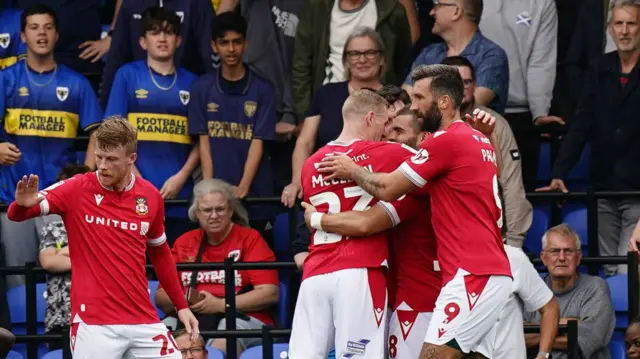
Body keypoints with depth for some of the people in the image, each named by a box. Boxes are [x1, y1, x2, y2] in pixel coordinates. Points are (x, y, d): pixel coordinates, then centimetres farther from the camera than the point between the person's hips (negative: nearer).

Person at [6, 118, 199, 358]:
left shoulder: (150, 196, 6)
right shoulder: (76, 190, -6)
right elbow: (16, 214, -12)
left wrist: (181, 305, 20)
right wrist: (22, 204, -35)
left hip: (143, 320, 4)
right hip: (94, 322, -4)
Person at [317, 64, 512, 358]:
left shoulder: (447, 140, -10)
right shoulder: (478, 141, 19)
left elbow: (387, 188, -7)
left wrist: (351, 170, 9)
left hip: (472, 276, -10)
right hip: (492, 273, 10)